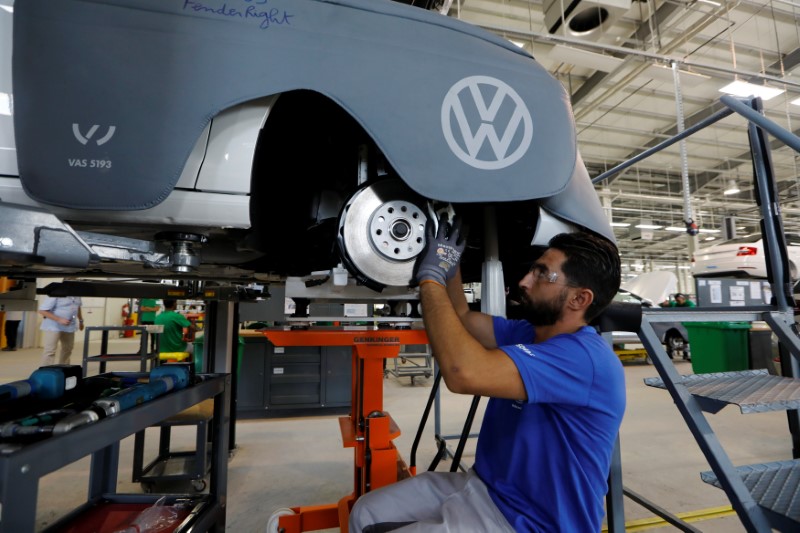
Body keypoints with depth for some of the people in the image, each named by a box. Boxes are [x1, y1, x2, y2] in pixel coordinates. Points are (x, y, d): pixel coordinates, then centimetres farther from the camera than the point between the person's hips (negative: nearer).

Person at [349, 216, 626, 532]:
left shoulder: (585, 356, -27)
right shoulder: (530, 333, 3)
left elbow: (464, 371, -39)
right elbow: (463, 318, 12)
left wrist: (431, 277, -27)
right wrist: (451, 263, -1)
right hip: (482, 487, 8)